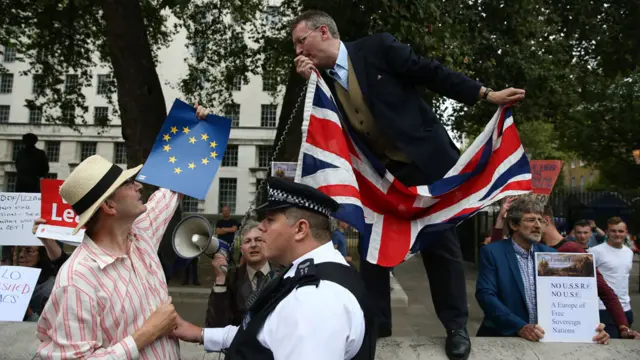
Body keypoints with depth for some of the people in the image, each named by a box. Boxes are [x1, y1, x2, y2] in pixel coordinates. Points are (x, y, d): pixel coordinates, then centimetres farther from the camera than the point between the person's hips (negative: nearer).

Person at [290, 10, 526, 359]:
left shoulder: (378, 47, -11)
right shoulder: (323, 82, 4)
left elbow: (433, 73, -8)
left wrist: (487, 94, -8)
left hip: (428, 161, -5)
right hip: (382, 173, 5)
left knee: (440, 242, 4)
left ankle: (456, 327, 19)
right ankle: (375, 321, 21)